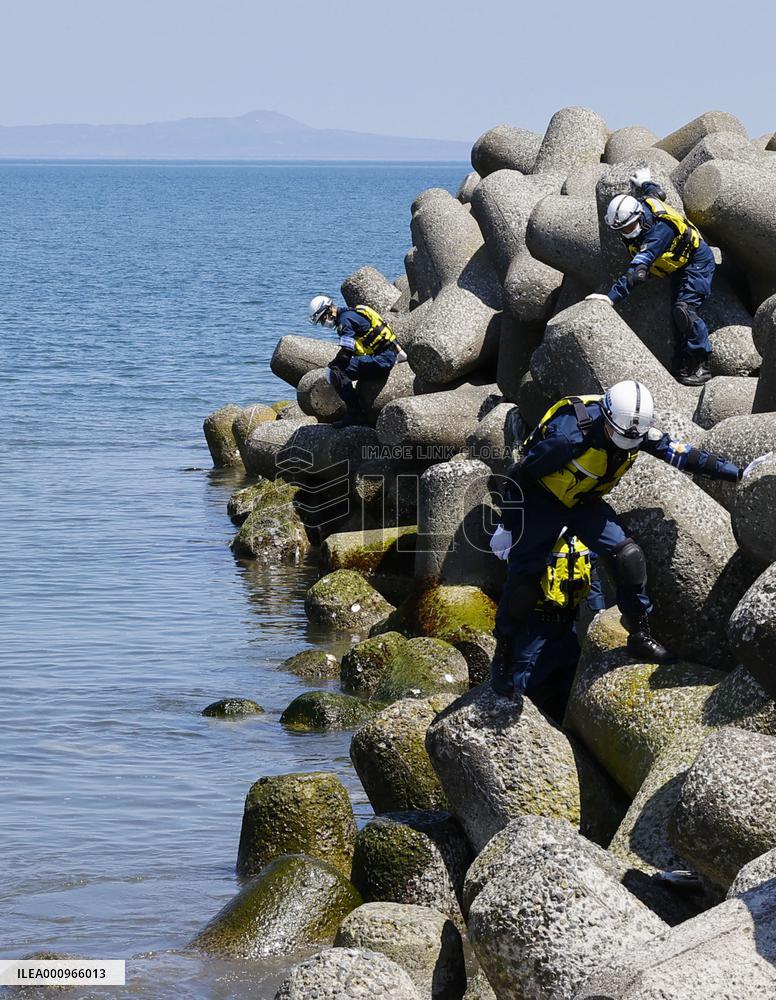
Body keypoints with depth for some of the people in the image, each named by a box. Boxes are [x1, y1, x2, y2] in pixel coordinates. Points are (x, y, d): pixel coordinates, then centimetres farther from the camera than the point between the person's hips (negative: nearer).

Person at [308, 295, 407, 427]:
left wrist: (331, 366, -2)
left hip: (383, 359, -11)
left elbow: (345, 355, -17)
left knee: (335, 371, -19)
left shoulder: (346, 319, -11)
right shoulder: (348, 314, 20)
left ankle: (354, 414, -20)